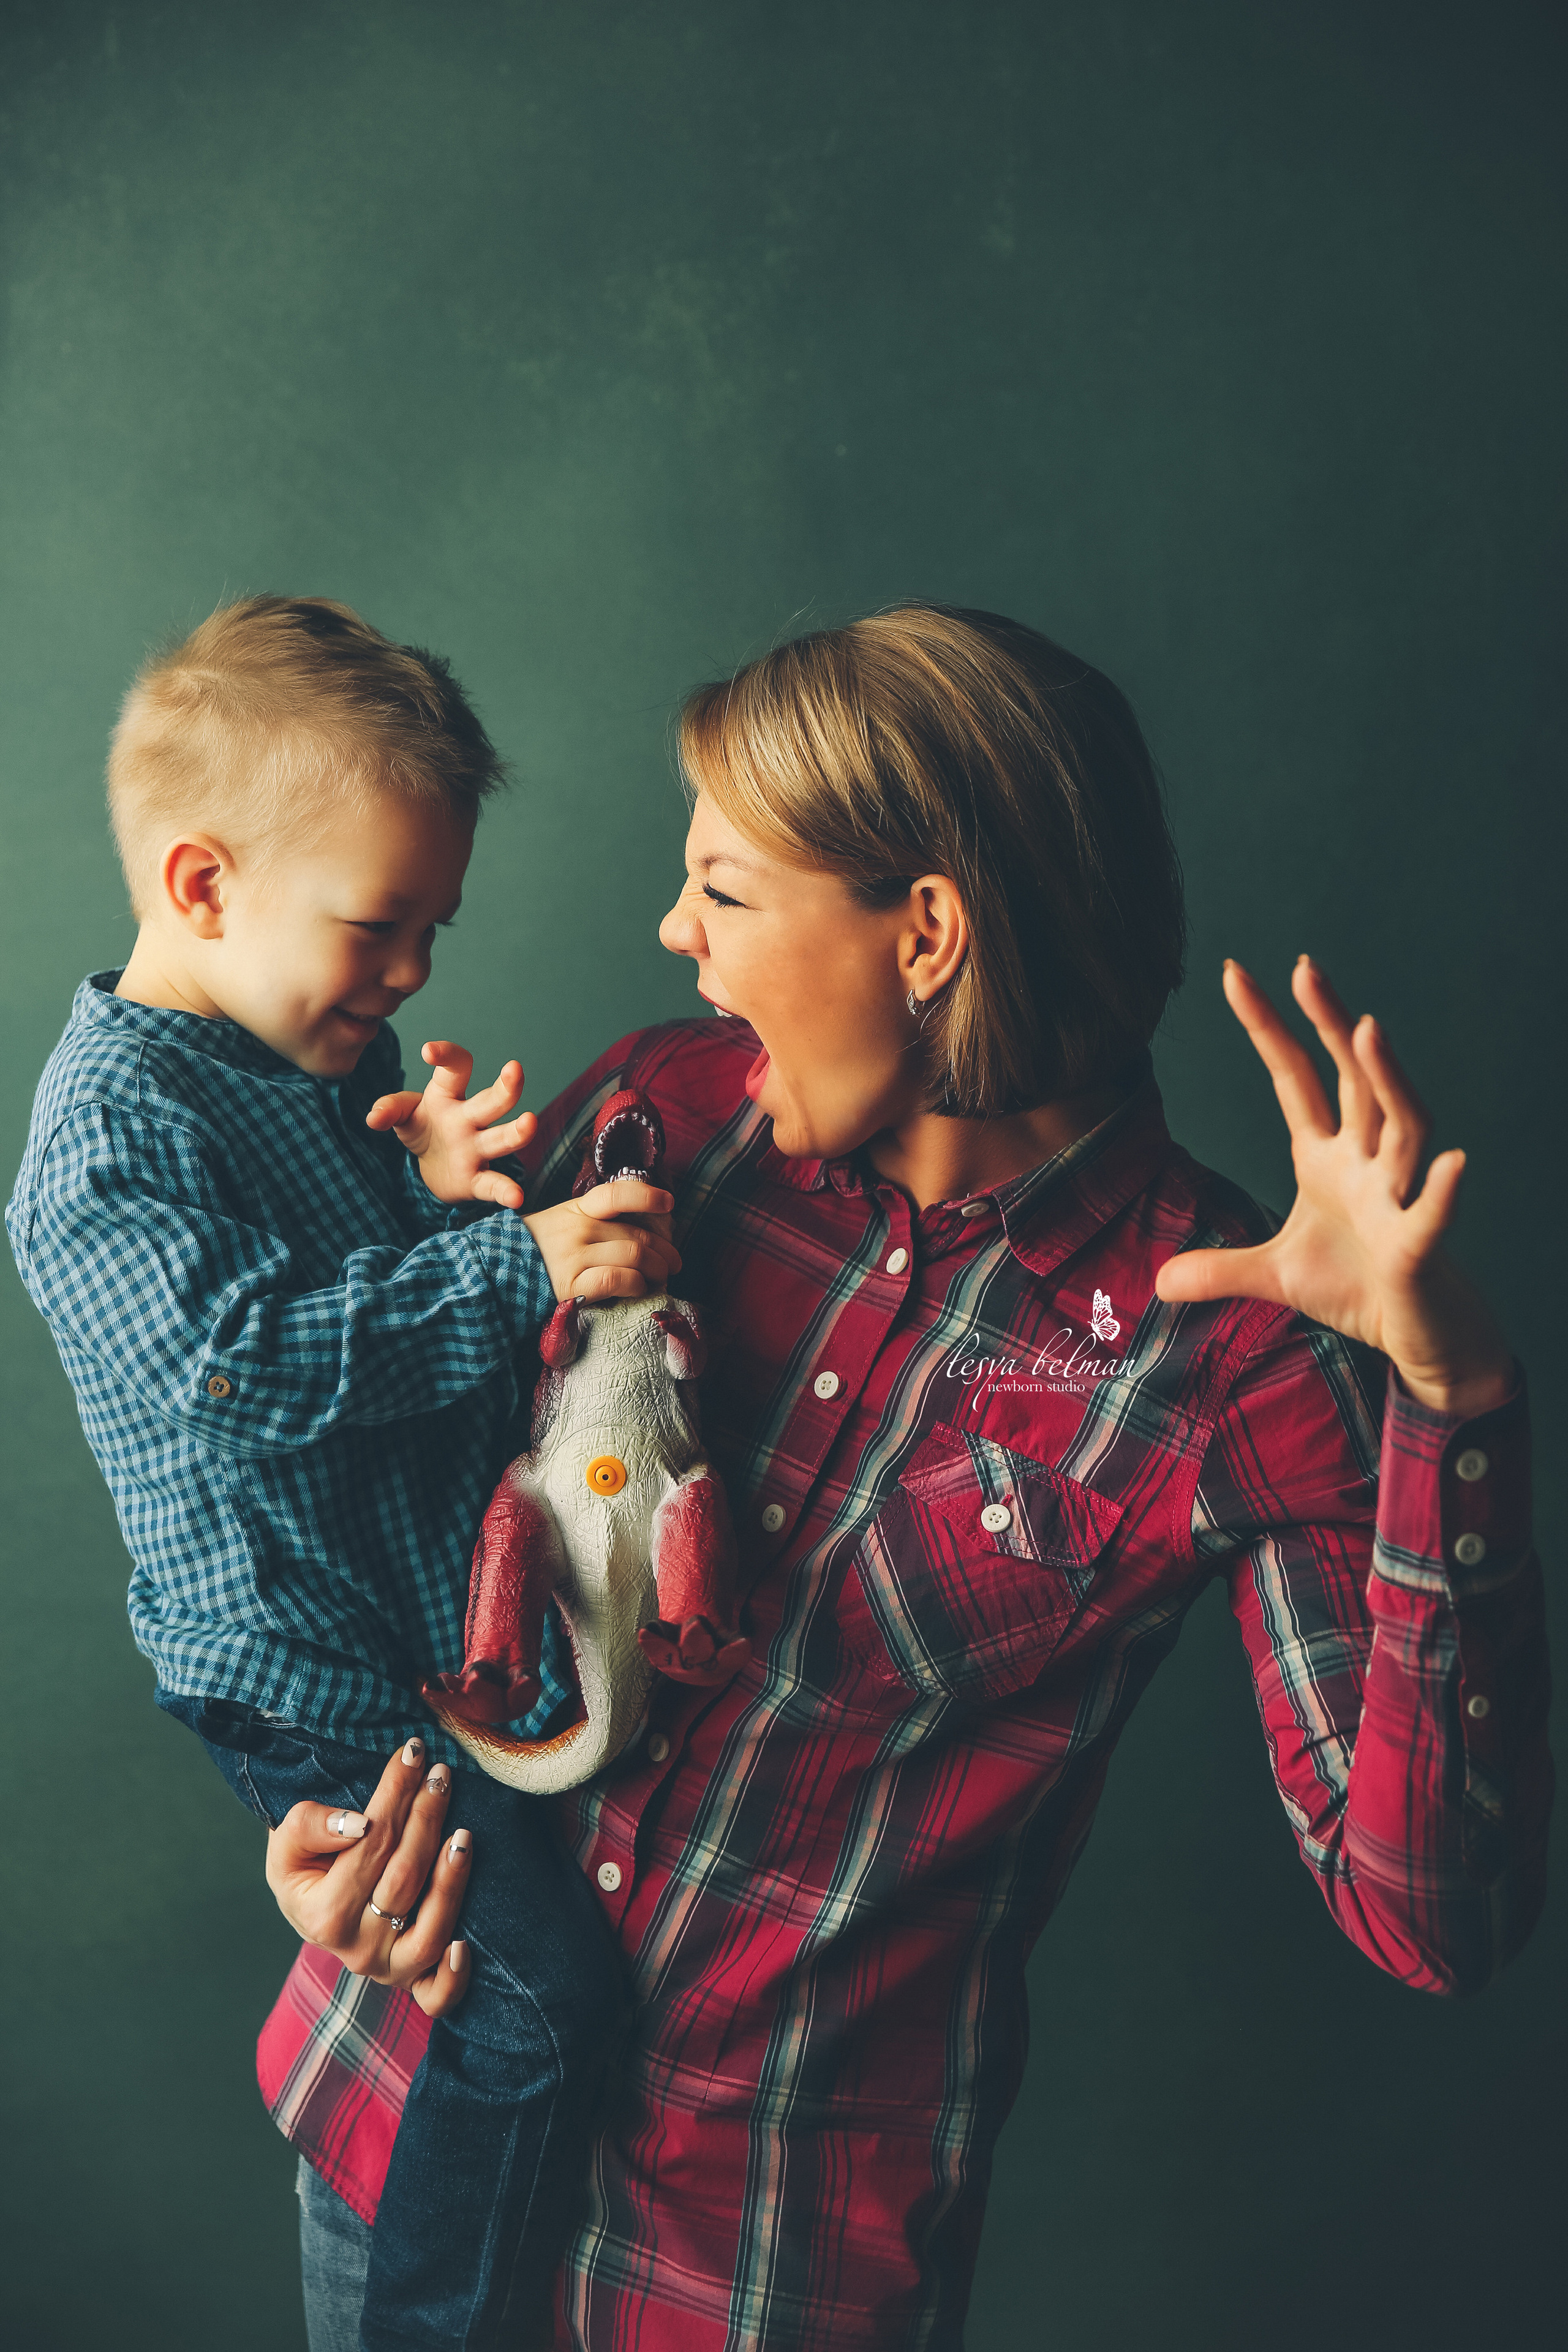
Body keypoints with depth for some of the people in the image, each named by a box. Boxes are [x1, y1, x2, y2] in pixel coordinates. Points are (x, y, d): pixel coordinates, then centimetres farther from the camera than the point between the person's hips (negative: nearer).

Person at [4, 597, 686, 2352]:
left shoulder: (329, 1050, 6)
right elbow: (251, 1362, -33)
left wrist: (441, 1190, -10)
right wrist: (515, 1267, -36)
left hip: (451, 1600, 9)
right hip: (309, 1669, -9)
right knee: (542, 1981, -8)